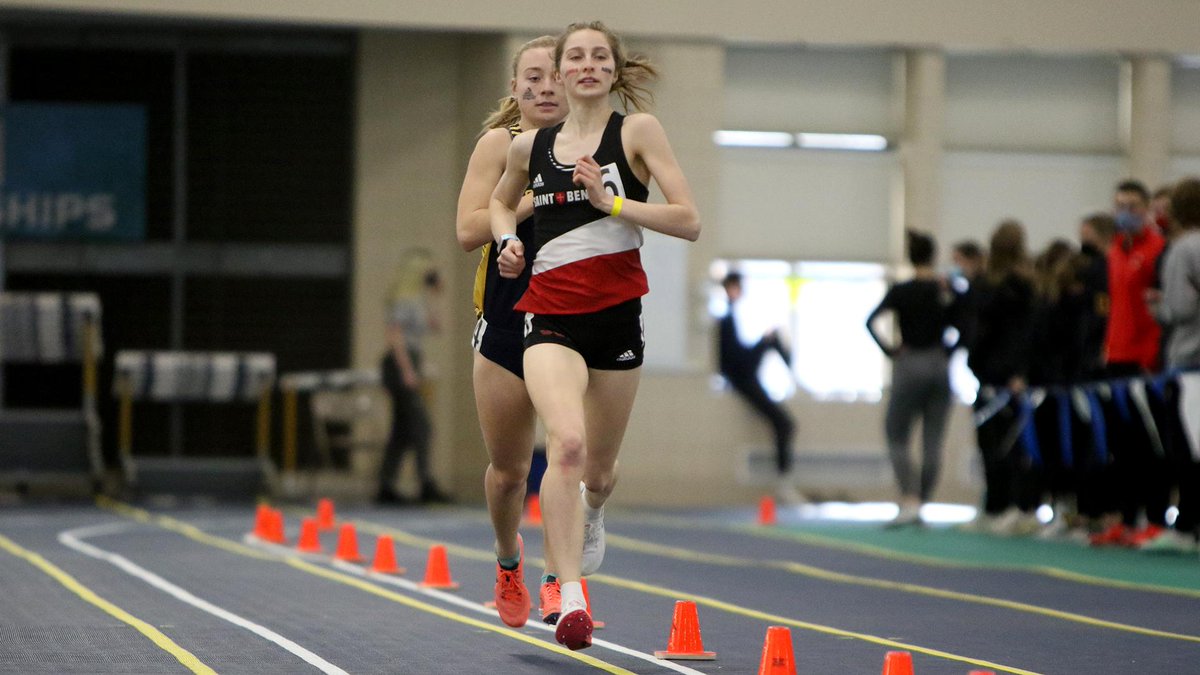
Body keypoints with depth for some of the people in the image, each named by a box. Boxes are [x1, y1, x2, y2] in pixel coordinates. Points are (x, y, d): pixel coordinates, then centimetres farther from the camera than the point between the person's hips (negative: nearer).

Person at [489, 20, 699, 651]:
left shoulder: (637, 130, -1)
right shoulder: (530, 146, 8)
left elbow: (689, 222, -7)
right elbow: (499, 201, 30)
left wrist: (610, 201, -16)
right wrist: (507, 239, 9)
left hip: (617, 313, 0)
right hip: (550, 315, 0)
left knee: (598, 466, 13)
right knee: (566, 442, -26)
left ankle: (591, 513, 53)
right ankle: (570, 598, -27)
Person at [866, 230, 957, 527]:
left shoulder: (901, 291, -7)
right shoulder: (948, 291, 0)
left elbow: (871, 321, -16)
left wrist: (887, 348, -7)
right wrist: (949, 350, 10)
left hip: (909, 366, -3)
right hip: (940, 367, 3)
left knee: (896, 438, 4)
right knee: (932, 443, 7)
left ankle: (910, 500, -14)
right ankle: (920, 505, 9)